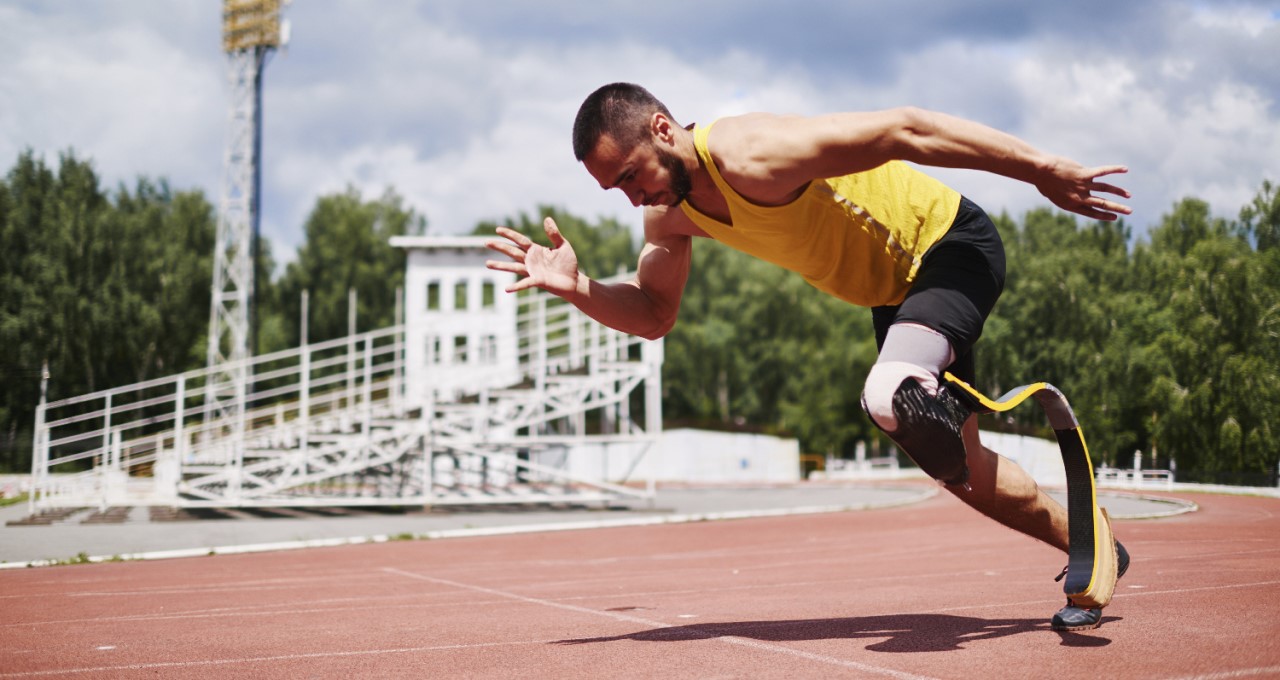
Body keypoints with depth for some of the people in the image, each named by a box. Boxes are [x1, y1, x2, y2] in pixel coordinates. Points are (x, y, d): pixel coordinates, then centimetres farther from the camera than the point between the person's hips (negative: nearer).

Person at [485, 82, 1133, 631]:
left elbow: (904, 130, -32)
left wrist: (1040, 168, -30)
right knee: (966, 473, 16)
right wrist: (576, 287, -17)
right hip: (894, 289, 9)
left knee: (891, 395, -39)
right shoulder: (669, 213, -7)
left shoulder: (752, 156, -34)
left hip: (952, 244, -9)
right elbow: (653, 315, 3)